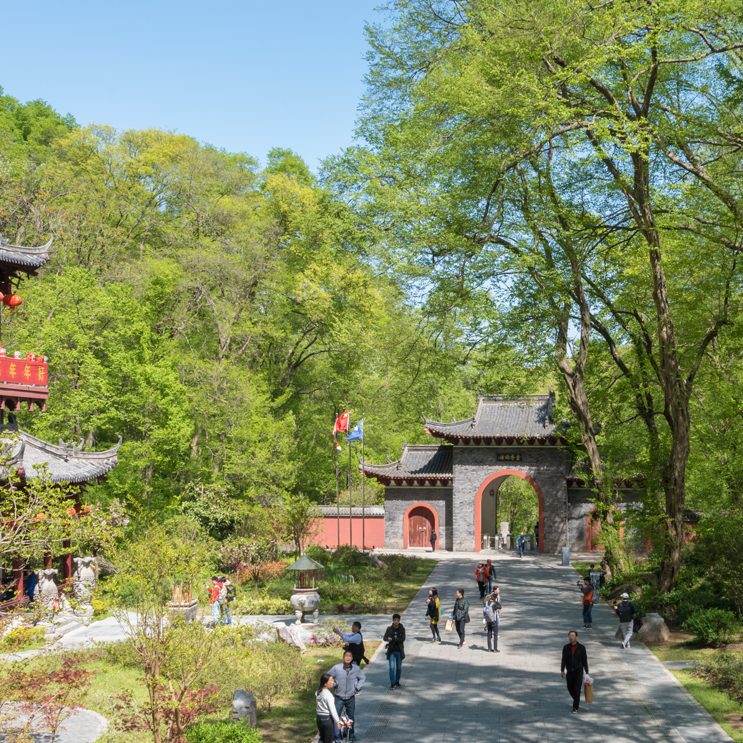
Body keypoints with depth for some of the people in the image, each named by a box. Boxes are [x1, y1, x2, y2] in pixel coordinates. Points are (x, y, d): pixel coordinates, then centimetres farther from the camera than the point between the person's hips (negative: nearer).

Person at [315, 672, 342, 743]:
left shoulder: (317, 693, 3)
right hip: (327, 718, -7)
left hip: (319, 717, 7)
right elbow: (332, 710, -18)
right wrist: (338, 722, -10)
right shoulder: (328, 695, -20)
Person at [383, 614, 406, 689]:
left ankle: (397, 682, 25)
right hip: (391, 651, -1)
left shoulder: (402, 629, -2)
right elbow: (384, 638, -3)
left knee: (399, 668, 9)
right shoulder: (389, 629, 0)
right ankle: (392, 683, -4)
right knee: (392, 667, -8)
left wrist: (392, 639, -21)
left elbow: (403, 639, -13)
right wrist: (388, 639, -27)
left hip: (399, 651, 1)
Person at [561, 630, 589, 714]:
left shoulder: (581, 648, -5)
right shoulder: (566, 648, -2)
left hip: (578, 671, -3)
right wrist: (562, 670, -8)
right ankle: (577, 700, 42)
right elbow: (563, 660, 0)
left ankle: (575, 708, -4)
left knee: (577, 689, -10)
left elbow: (584, 660, 0)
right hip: (569, 672, 3)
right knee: (570, 688, 12)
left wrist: (587, 672, 1)